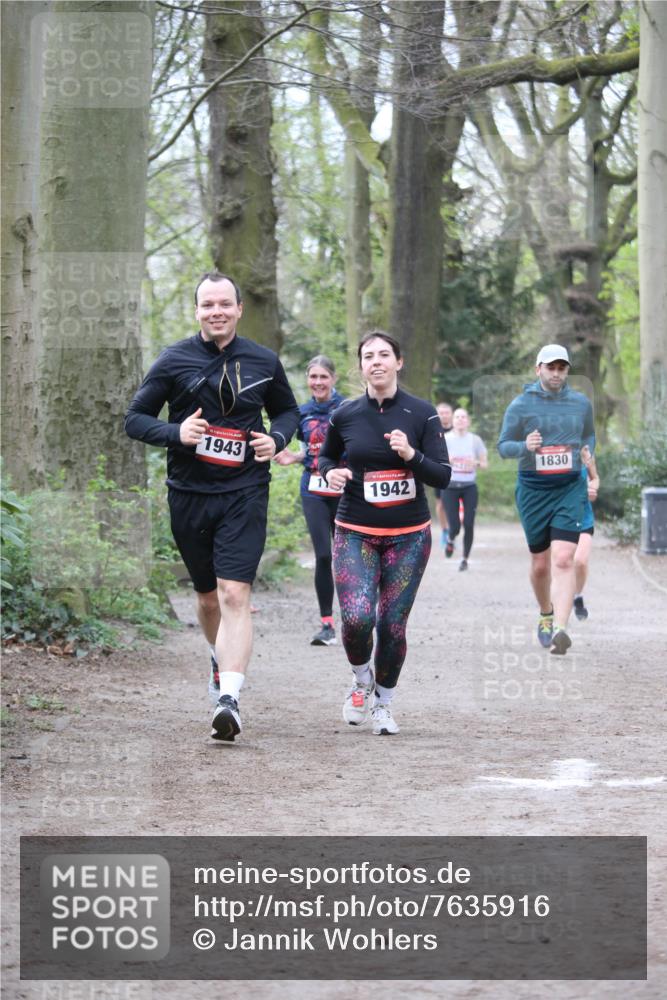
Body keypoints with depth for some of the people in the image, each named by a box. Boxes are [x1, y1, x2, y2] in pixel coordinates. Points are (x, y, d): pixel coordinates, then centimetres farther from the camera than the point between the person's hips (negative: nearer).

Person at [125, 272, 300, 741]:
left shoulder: (263, 362, 3)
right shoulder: (174, 361, -1)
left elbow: (289, 410, 19)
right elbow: (135, 418, 3)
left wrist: (277, 439, -3)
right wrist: (175, 433, -16)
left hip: (245, 494, -2)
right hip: (189, 494, 2)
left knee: (234, 595, -16)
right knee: (208, 597, 15)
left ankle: (230, 698, -25)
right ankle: (222, 659, 45)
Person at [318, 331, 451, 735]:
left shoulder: (422, 413, -3)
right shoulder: (345, 415, 0)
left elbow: (442, 477, -5)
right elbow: (327, 456, 19)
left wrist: (411, 455, -23)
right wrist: (330, 472, -4)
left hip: (409, 535, 0)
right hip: (356, 533, 0)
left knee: (393, 625, -1)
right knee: (357, 618, -18)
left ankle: (384, 702, 22)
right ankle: (362, 679, 13)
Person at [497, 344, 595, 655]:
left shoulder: (581, 403, 6)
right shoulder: (521, 405, -1)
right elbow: (503, 446, 2)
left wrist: (587, 457, 6)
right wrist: (525, 446, -18)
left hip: (571, 488, 0)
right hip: (533, 489, 0)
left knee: (563, 560, -16)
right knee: (540, 564, 10)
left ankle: (560, 630, -25)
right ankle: (546, 615, 36)